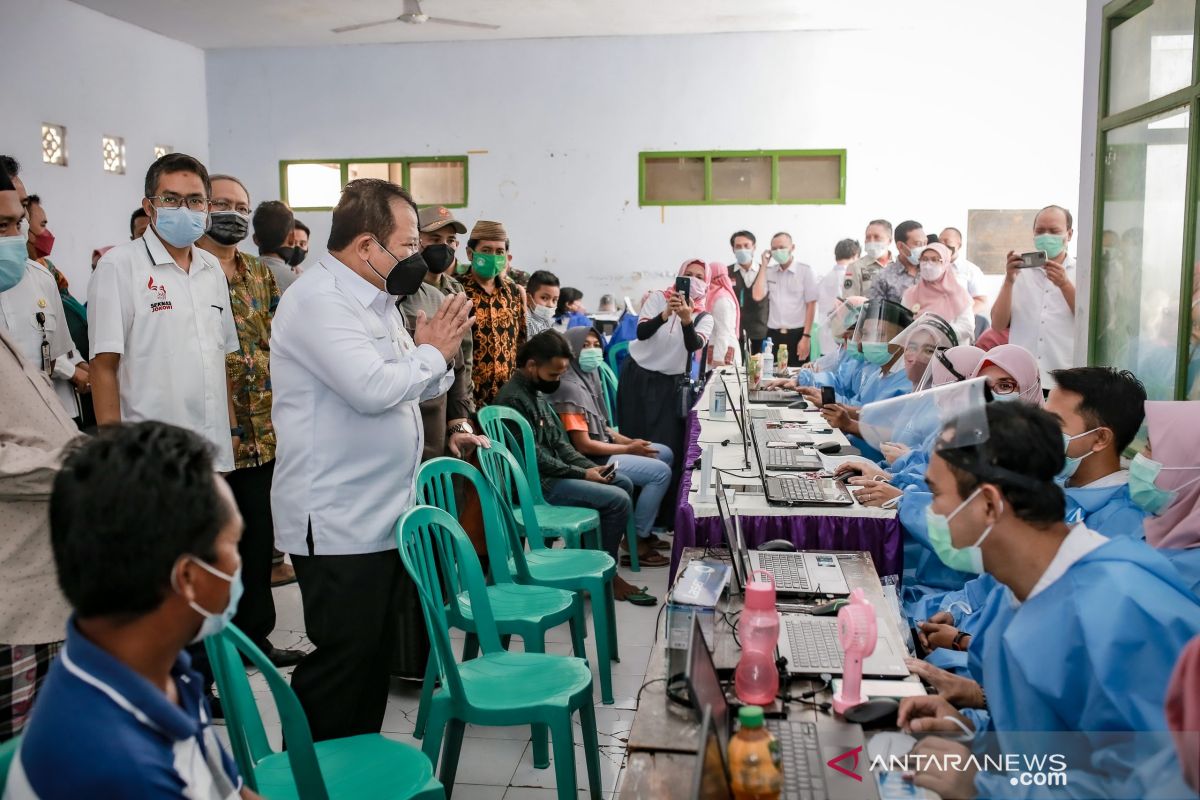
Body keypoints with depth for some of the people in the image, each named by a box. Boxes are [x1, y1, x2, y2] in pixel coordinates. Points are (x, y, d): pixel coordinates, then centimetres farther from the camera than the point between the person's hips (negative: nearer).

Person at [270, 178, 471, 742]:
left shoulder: (376, 299, 14)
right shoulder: (318, 301, -16)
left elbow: (417, 389, 20)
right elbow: (372, 389, -29)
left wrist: (439, 354, -1)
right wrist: (432, 353, -12)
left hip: (382, 514, 10)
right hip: (336, 523, -10)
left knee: (377, 653, 17)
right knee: (342, 659, -1)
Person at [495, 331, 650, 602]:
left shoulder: (536, 391, 11)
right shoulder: (513, 398, -20)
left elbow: (559, 442, 15)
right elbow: (535, 459, -22)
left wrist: (591, 467, 0)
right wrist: (582, 474, -15)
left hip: (552, 472, 10)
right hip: (536, 482, -10)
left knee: (624, 483, 10)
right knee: (618, 500, -16)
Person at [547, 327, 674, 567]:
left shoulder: (588, 377, 9)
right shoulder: (570, 388, -21)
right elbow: (583, 445, -23)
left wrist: (630, 441, 3)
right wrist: (628, 449, -14)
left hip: (602, 449, 10)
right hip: (590, 461, -10)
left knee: (665, 454, 15)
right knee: (661, 472, -15)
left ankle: (644, 529, 18)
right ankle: (636, 539, -3)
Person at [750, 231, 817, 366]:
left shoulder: (805, 270, -1)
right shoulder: (768, 272, 9)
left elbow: (811, 305, -3)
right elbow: (757, 296, -5)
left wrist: (806, 337, -9)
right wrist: (764, 266, 0)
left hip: (797, 334, -3)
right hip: (773, 334, 3)